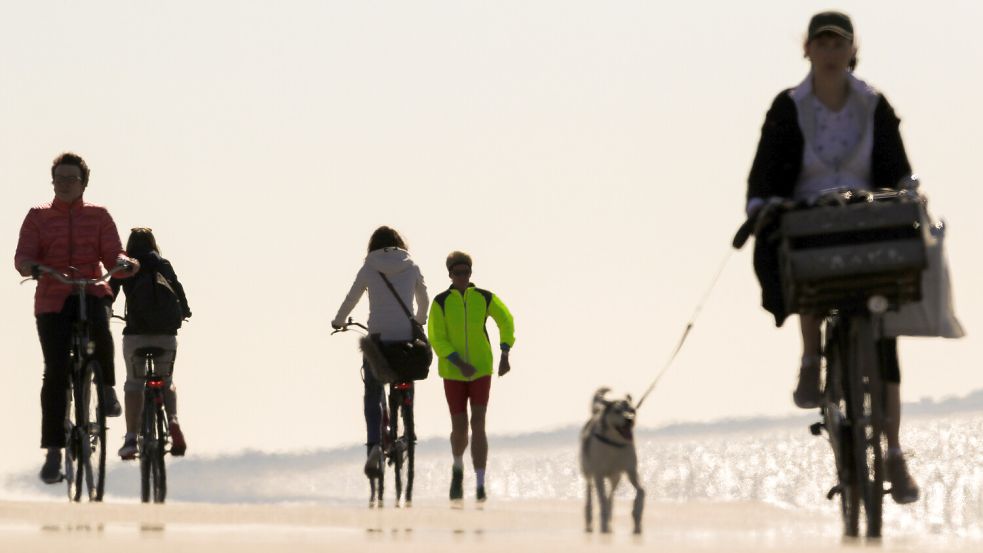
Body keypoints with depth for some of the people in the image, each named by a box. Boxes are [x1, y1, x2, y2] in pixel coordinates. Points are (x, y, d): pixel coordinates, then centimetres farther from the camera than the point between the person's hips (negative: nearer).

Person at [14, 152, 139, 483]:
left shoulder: (99, 216, 11)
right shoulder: (38, 217, 9)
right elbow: (22, 258, -2)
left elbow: (112, 255, 1)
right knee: (55, 372, -11)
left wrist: (124, 263, -23)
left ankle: (108, 388, -9)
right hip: (52, 300, 0)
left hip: (92, 293, 0)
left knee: (100, 329, -36)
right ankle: (53, 452, -7)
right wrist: (31, 267, -26)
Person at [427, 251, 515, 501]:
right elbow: (436, 338, -11)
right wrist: (460, 363, -22)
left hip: (481, 370, 0)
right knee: (459, 429, 2)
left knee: (478, 425, -13)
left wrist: (504, 356, 5)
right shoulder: (441, 302, -7)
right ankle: (458, 468, 37)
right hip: (453, 371, 0)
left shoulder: (485, 298, -3)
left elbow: (506, 321, 12)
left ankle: (480, 487, -15)